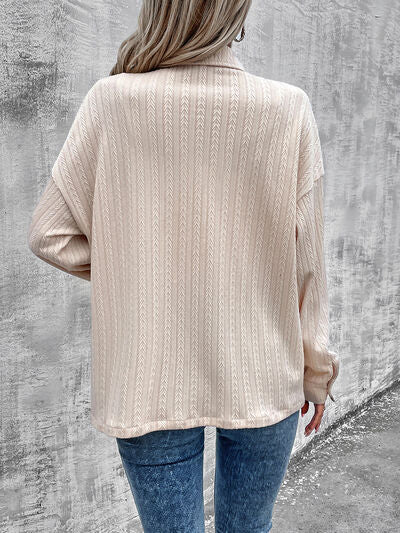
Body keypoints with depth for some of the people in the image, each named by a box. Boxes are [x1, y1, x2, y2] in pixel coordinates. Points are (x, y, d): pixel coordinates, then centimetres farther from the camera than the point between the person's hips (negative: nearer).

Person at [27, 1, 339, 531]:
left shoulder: (113, 101, -12)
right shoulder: (288, 109, -12)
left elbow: (50, 235, -7)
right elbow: (305, 260, -7)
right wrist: (316, 367, 7)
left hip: (150, 385, 0)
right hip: (262, 378, 1)